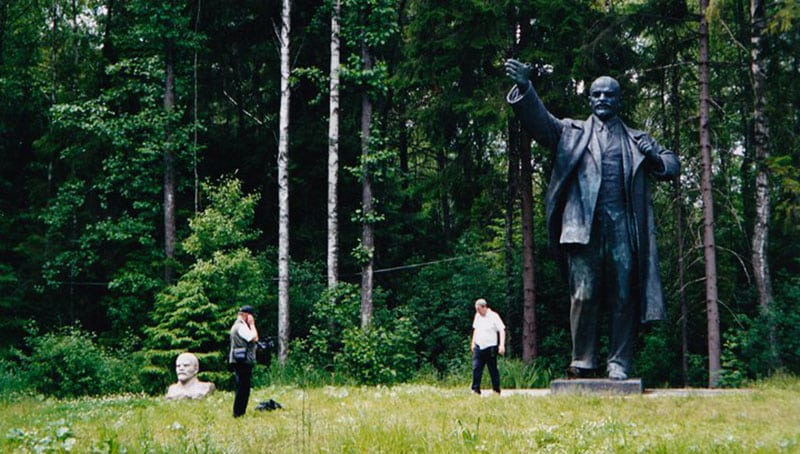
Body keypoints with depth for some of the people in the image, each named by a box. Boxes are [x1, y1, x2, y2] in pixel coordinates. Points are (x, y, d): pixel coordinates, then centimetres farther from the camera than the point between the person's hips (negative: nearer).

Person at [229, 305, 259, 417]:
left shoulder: (238, 325, 20)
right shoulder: (241, 326, -12)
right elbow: (254, 338, -20)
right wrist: (252, 324, -11)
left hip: (239, 360, 11)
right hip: (242, 360, -11)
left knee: (242, 387, 14)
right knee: (243, 387, -9)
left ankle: (239, 412, 18)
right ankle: (238, 413, -8)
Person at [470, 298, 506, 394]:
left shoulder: (494, 316, -9)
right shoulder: (477, 316, 10)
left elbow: (502, 331, -11)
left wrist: (502, 345, -19)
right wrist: (473, 343, 20)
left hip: (490, 347, -5)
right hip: (478, 347, 5)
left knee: (493, 370, 3)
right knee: (476, 368, -4)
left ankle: (496, 390, 12)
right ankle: (475, 390, -2)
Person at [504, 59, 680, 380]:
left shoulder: (636, 140, 22)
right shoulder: (573, 132, 17)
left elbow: (672, 165, 24)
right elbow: (539, 120, 2)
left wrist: (654, 157, 1)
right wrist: (524, 88, -16)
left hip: (622, 225, 2)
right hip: (583, 224, -1)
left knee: (623, 297, -1)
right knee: (583, 295, -7)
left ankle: (619, 364, 5)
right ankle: (582, 361, 1)